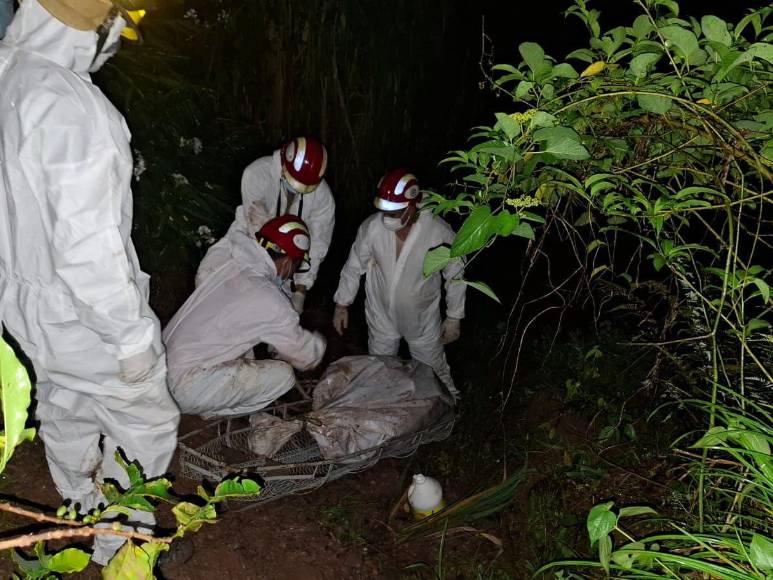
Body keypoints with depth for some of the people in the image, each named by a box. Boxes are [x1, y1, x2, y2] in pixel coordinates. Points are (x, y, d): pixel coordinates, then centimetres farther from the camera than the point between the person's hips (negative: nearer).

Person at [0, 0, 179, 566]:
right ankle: (120, 544, 32)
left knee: (66, 417, 26)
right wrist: (133, 334, -21)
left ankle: (86, 519, 50)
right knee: (146, 425, 13)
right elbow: (87, 247, -31)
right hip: (85, 316, -9)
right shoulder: (71, 105, -30)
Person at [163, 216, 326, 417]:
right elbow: (306, 357, -3)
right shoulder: (270, 302, -18)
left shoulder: (232, 266, 4)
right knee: (283, 375, -8)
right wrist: (318, 341, 19)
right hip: (185, 389, -8)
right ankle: (209, 410, 3)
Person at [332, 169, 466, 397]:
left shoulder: (439, 232, -27)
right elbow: (354, 267, -5)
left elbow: (455, 276, -12)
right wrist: (341, 305, 2)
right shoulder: (371, 227, -23)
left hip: (423, 319, -2)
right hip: (381, 316, 2)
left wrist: (454, 318, -4)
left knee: (434, 372, 20)